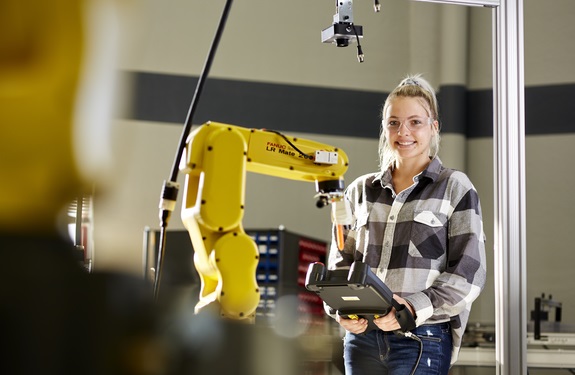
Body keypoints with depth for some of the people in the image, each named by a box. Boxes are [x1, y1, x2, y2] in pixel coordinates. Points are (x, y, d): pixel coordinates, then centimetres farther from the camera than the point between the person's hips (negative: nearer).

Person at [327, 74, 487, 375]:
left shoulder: (454, 188, 2)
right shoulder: (360, 191, 14)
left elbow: (469, 271, -5)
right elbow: (340, 262, 15)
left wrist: (415, 308, -18)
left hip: (423, 341, -4)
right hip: (362, 337, 4)